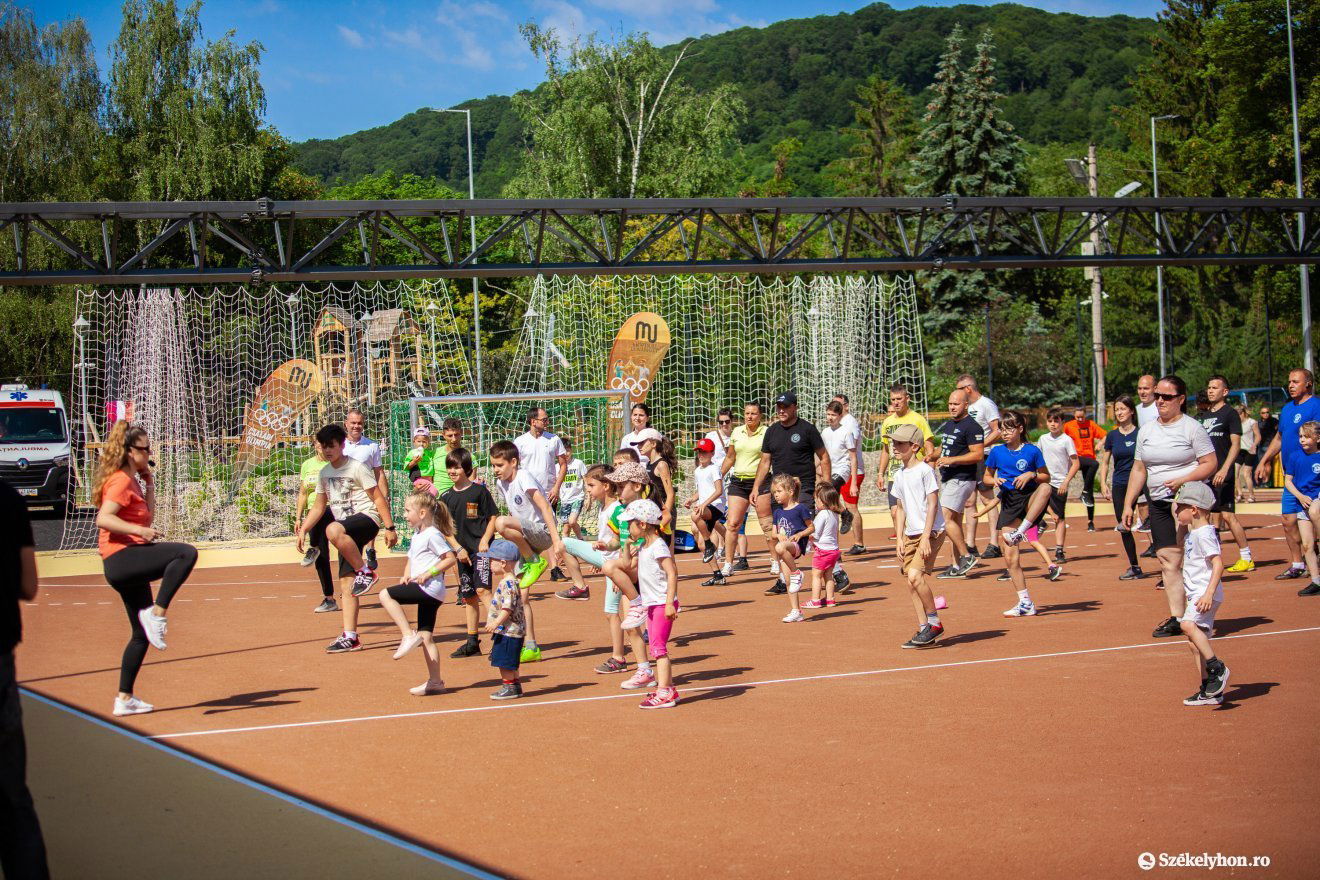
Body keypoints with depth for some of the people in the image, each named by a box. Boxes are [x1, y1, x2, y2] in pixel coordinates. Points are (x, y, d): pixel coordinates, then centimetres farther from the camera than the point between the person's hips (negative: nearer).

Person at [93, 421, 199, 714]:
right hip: (122, 557, -10)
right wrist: (139, 530, -30)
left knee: (143, 633, 14)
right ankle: (156, 613, -31)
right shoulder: (121, 481, -9)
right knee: (186, 553, -29)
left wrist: (149, 482, 20)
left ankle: (124, 699, 19)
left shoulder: (133, 480, 20)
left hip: (129, 565, 10)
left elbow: (147, 516, 23)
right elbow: (103, 519, -22)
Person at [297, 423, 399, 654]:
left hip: (367, 520, -7)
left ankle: (366, 571, -23)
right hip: (347, 532, 7)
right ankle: (350, 637, 0)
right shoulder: (324, 473, 15)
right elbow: (318, 506, 23)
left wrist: (390, 528, -14)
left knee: (333, 530, -39)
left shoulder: (357, 468, -6)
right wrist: (303, 530, 12)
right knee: (346, 583, -1)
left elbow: (378, 497, -8)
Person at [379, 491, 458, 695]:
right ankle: (435, 682, 12)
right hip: (427, 593, 10)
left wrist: (428, 573, -18)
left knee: (386, 595, -18)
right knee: (426, 637, 9)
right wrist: (406, 576, 6)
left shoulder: (432, 534, -10)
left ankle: (408, 635, -18)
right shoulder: (416, 536, 19)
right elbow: (411, 560, 26)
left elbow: (451, 558, -15)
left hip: (429, 588, -10)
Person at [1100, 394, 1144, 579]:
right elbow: (1105, 462, 14)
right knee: (1124, 529, 7)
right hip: (1119, 486, 4)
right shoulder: (1112, 436, 8)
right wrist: (1103, 484, 5)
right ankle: (1134, 567, 16)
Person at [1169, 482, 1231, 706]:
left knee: (1188, 624, -30)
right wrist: (1187, 590, 37)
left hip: (1206, 594, -11)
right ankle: (1209, 691, 16)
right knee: (1195, 641, 11)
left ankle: (1217, 668, -26)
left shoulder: (1204, 534, -15)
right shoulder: (1192, 533, 16)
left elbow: (1218, 564, -24)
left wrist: (1209, 593, -31)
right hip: (1195, 593, 11)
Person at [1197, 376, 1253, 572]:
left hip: (1222, 476, -7)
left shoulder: (1230, 413, -3)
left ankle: (1246, 558, -3)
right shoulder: (1202, 416, 17)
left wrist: (1224, 470, -20)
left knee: (1228, 516, -10)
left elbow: (1236, 444, -10)